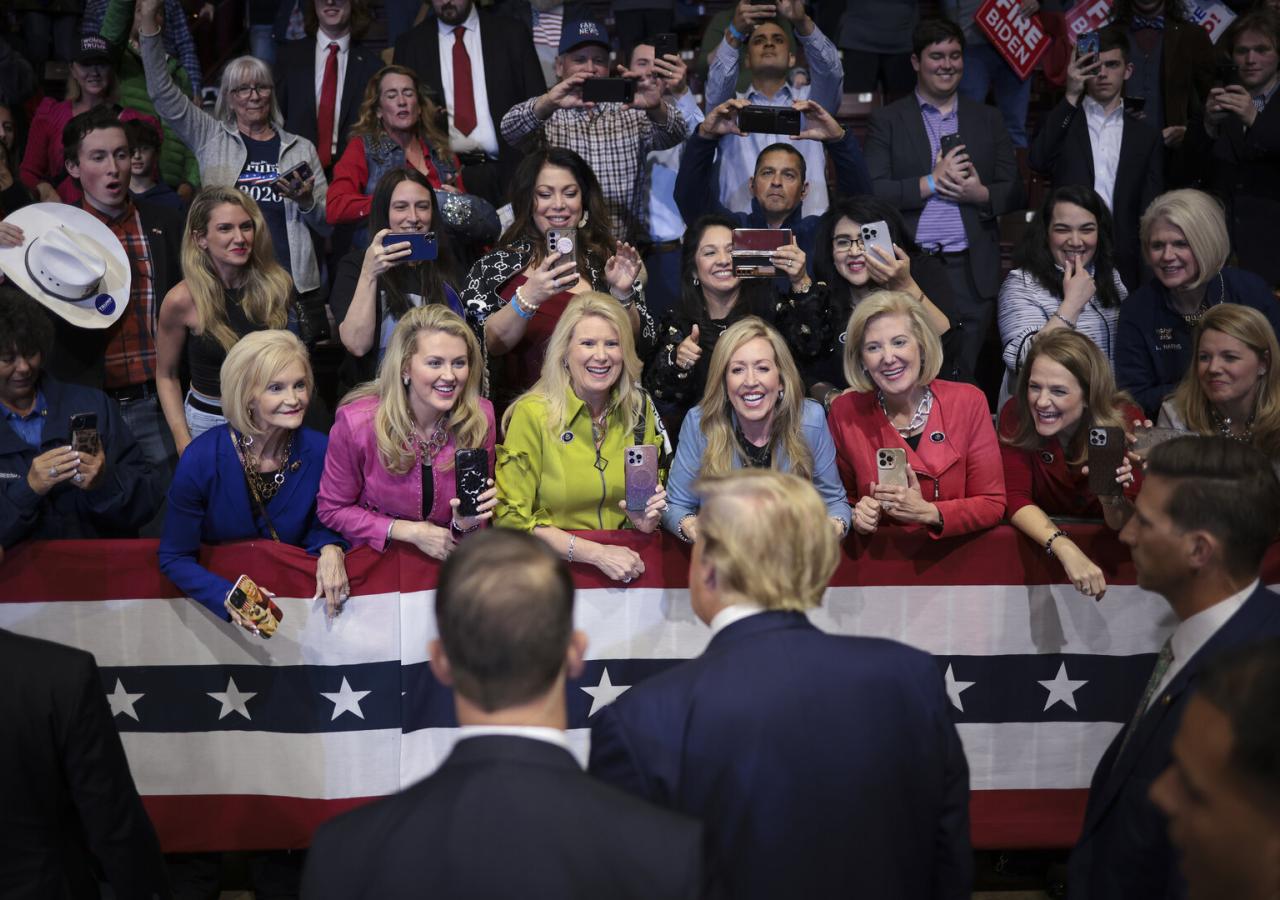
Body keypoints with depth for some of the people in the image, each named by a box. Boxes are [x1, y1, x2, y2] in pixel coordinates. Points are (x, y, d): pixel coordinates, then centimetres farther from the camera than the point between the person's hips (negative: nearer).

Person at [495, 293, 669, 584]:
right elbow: (512, 517, -9)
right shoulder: (532, 414, -8)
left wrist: (646, 521, -5)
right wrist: (593, 552, -18)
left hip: (624, 562, 3)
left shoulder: (641, 409, 4)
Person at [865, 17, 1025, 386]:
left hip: (972, 272, 2)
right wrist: (931, 182, -12)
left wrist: (981, 194, -9)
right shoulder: (887, 120, 6)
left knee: (965, 379, 3)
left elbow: (1014, 193, 12)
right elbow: (872, 192, -3)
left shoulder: (988, 120, 14)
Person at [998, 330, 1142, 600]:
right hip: (1039, 543, 0)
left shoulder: (1125, 419, -18)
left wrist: (1111, 496, -40)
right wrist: (1065, 548, -37)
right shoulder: (1016, 414, -16)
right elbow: (1016, 498, -20)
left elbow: (1126, 525, -17)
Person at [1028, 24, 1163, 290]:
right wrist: (1070, 96, -11)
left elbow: (1150, 213, 11)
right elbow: (1038, 161, -10)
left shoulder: (1146, 137, 14)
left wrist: (1150, 275, 1)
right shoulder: (1062, 122, 11)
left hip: (1123, 268, 1)